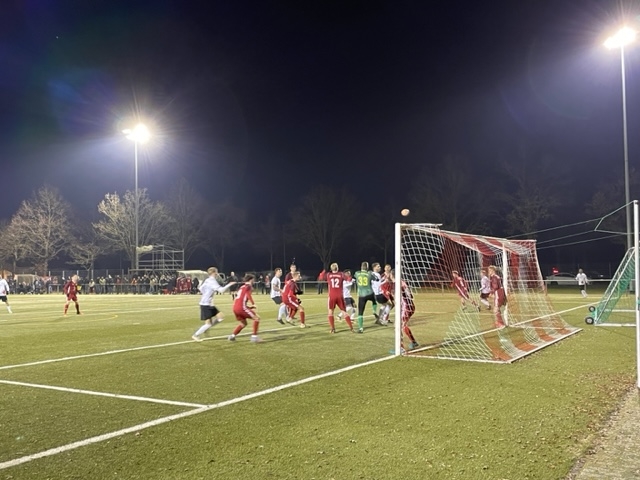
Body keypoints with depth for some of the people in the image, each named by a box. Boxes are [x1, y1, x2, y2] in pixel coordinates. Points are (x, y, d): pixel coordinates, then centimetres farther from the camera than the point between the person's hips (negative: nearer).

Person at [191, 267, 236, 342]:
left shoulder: (207, 280, 11)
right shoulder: (212, 281, -18)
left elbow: (200, 288, 20)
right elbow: (221, 290, -28)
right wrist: (229, 285, -19)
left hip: (210, 304, 10)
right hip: (206, 305, -10)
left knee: (221, 317, 6)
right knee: (208, 323, -7)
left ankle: (205, 328, 15)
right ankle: (195, 335, 7)